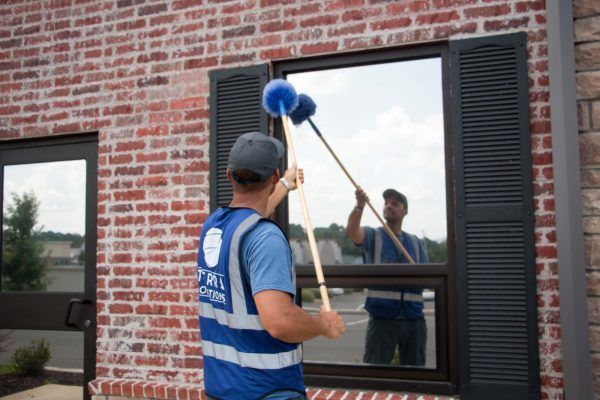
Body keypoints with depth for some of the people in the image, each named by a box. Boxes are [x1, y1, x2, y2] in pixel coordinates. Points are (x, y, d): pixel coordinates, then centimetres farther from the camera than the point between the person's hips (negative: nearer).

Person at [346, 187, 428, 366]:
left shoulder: (416, 242, 14)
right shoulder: (373, 236, 3)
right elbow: (352, 230, -19)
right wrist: (360, 206, -38)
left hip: (414, 319, 4)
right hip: (382, 319, -4)